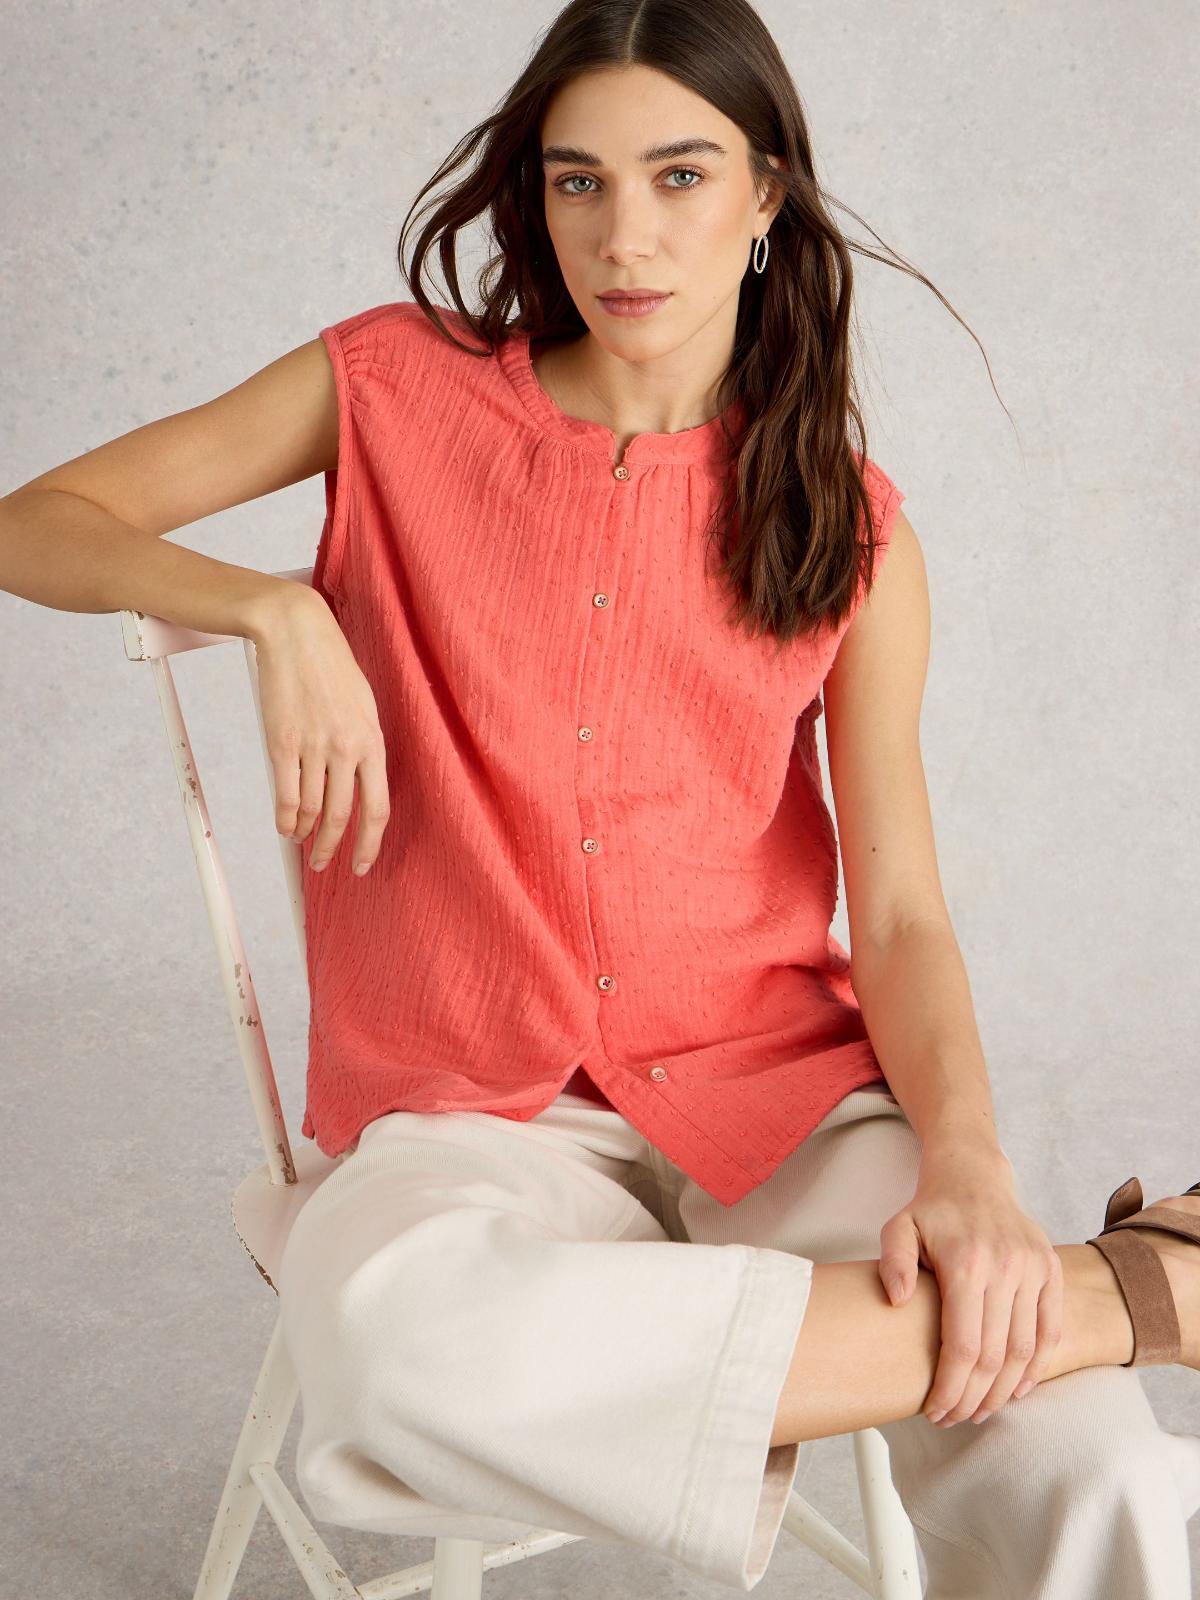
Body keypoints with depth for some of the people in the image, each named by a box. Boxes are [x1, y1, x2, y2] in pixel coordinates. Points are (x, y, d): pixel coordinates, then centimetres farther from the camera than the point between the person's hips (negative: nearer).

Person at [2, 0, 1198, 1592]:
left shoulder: (849, 532, 5)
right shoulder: (402, 386, 4)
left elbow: (900, 915, 0)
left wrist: (970, 1164, -20)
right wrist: (278, 611, -12)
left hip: (775, 1074, 0)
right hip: (487, 1109, 1)